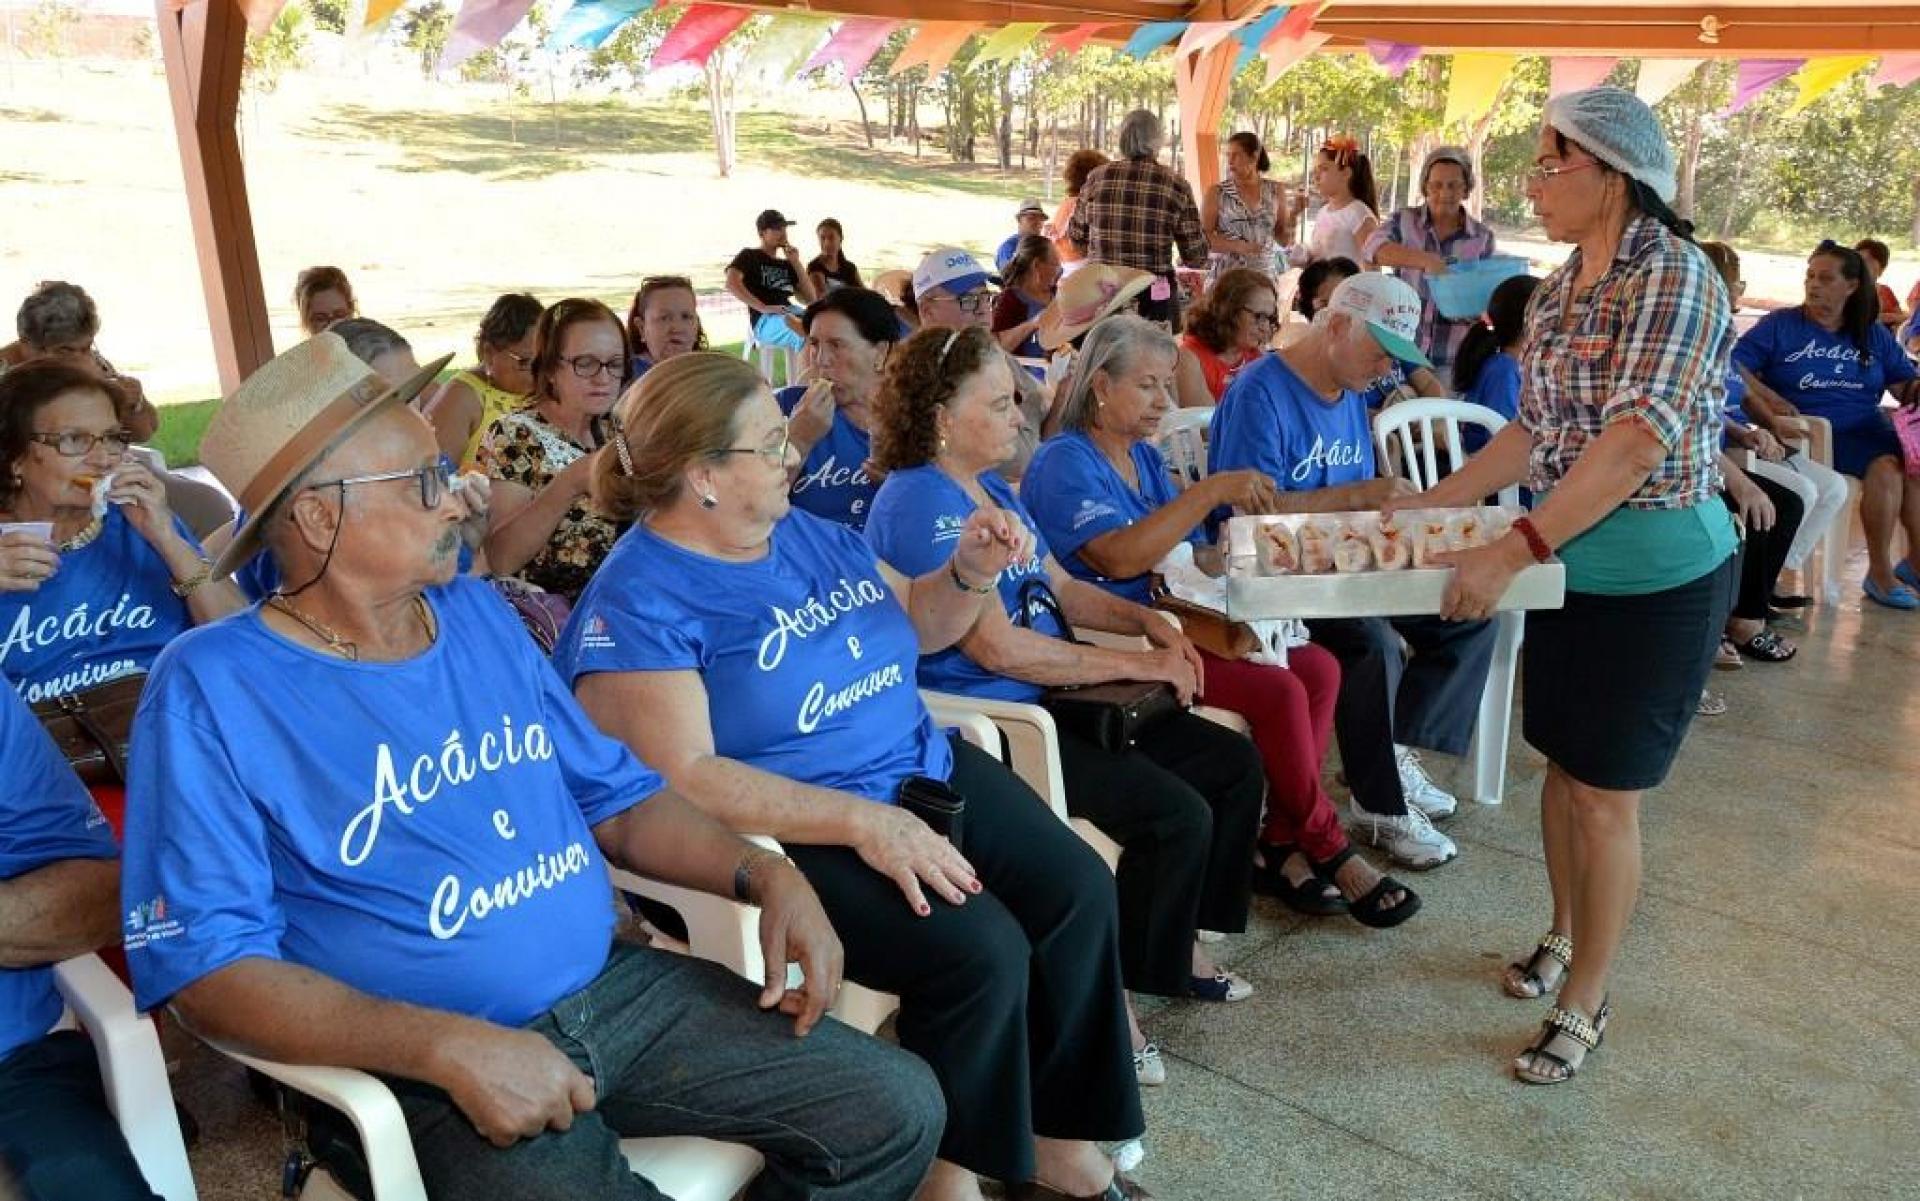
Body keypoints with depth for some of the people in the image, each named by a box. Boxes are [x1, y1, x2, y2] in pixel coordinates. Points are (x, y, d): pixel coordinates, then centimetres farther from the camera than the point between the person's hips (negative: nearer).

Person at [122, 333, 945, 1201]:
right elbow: (208, 965, -15)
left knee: (897, 1112, 0)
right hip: (431, 1066, -5)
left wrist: (766, 875, -2)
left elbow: (615, 795, 14)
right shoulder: (213, 689, -10)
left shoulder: (478, 614, 9)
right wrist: (451, 1046, -26)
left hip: (618, 989, 6)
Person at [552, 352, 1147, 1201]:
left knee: (1077, 889, -9)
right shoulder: (637, 603, -14)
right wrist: (863, 819, -29)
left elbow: (916, 624, 21)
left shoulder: (807, 533, 9)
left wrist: (971, 573, -1)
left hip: (927, 773, 8)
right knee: (981, 949, -24)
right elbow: (683, 777, -24)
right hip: (797, 836, -7)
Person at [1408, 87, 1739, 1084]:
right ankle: (1564, 936, 39)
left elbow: (1637, 441, -29)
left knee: (1604, 795, 1)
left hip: (1657, 573, -7)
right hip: (1570, 558, 7)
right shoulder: (1559, 290, 6)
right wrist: (1430, 503, 9)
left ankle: (1584, 1004, 17)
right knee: (1561, 762, 17)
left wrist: (1513, 550, -33)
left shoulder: (1674, 278, -18)